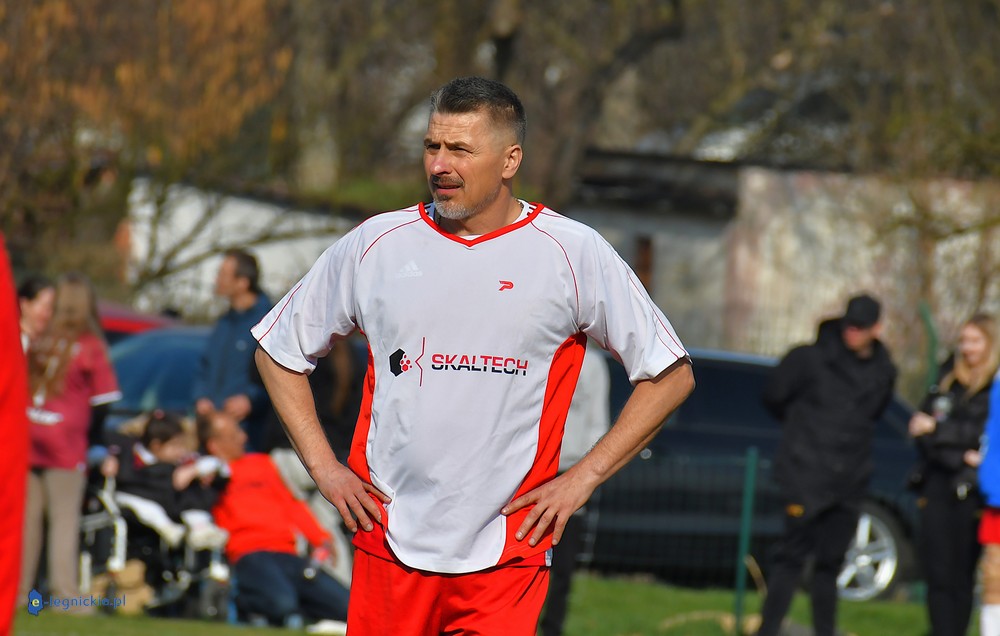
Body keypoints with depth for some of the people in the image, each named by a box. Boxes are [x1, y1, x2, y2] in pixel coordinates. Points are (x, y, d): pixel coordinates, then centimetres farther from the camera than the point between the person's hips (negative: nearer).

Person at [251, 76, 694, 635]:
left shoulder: (574, 253, -1)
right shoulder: (376, 245, 5)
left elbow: (670, 374, 6)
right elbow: (280, 351, 18)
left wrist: (584, 477, 0)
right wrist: (325, 468, 8)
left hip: (506, 553, -2)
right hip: (388, 542, 2)